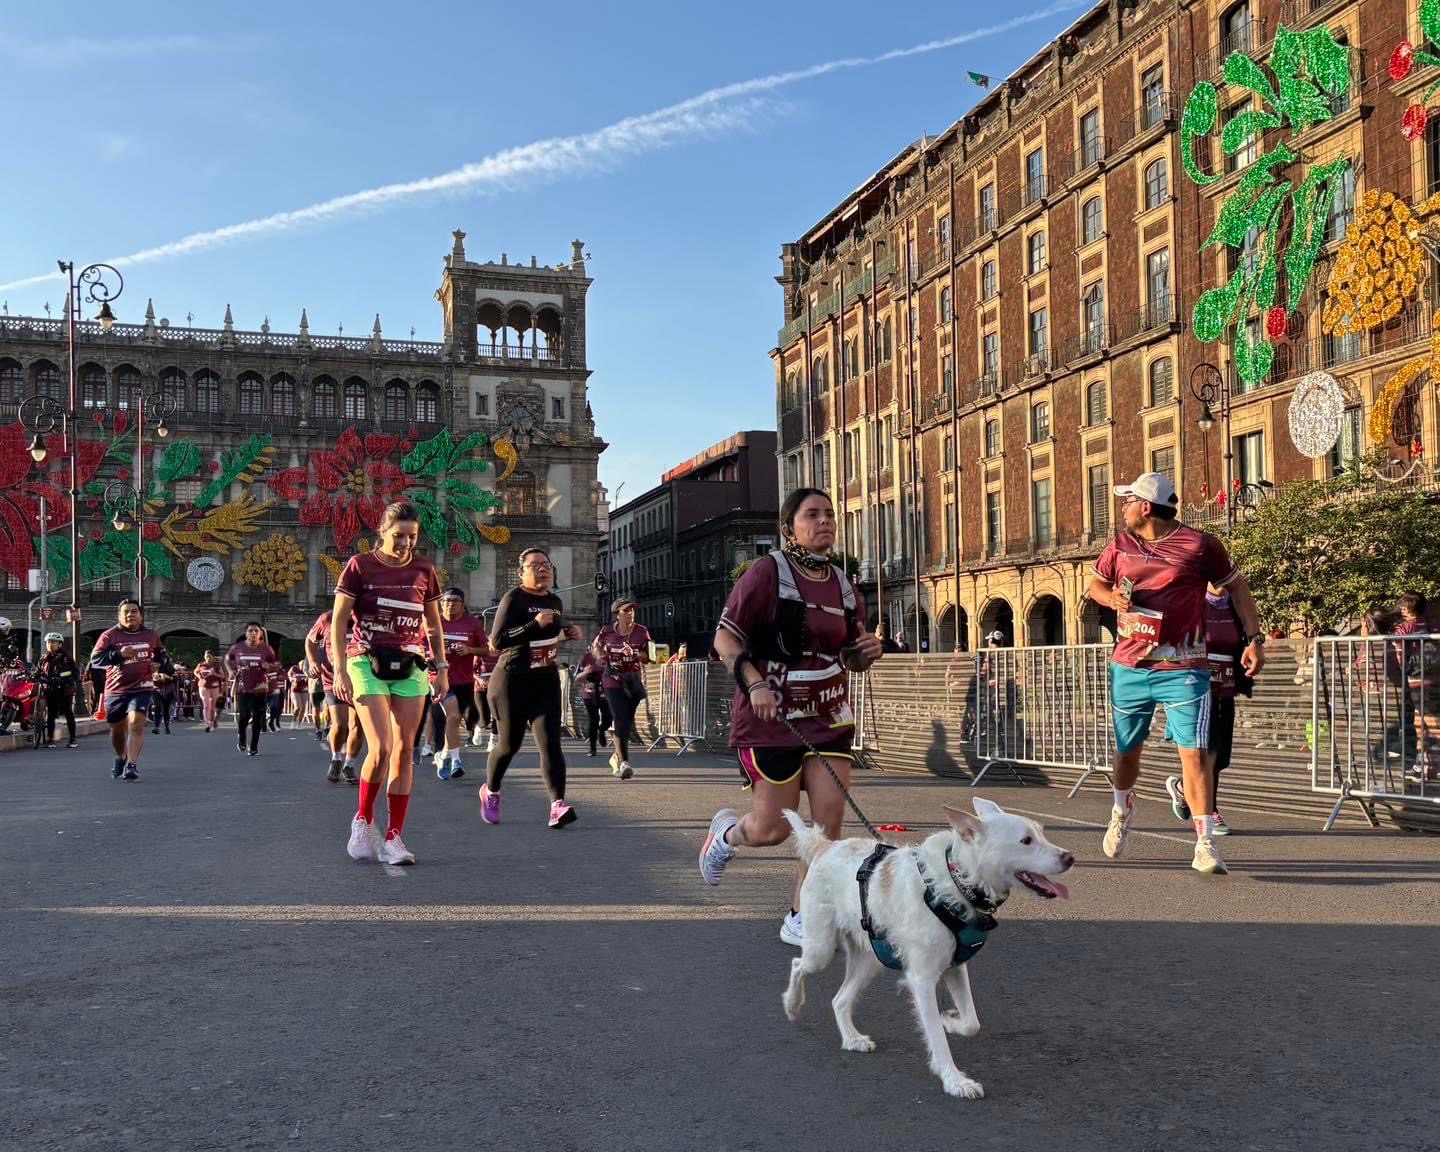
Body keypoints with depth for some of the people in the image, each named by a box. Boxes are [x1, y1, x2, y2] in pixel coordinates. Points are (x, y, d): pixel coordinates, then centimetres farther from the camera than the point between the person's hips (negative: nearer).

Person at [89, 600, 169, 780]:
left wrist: (160, 661, 3)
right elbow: (95, 659, -8)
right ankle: (121, 757, 42)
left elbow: (162, 652, 26)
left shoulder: (151, 636, 8)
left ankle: (132, 765, -20)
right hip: (115, 690, 1)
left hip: (141, 689, -1)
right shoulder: (109, 635, -1)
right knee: (117, 729, 14)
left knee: (136, 725, -19)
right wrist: (118, 654, -21)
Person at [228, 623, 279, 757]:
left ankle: (254, 747, 19)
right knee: (243, 716, -12)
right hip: (242, 688, 0)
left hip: (260, 688, 0)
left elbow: (277, 664, 6)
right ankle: (240, 736, 22)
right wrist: (231, 670, 4)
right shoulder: (237, 648, -2)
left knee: (257, 719, 4)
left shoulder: (266, 649, -4)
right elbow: (227, 658, 19)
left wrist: (269, 666, -14)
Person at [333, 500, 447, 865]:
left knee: (405, 749, 1)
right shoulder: (360, 565, -3)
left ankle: (393, 838, 8)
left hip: (411, 666, 4)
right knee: (381, 748, -14)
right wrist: (339, 669, -9)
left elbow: (434, 623, 15)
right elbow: (338, 619, -2)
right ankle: (363, 820, 11)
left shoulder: (424, 569, 7)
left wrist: (442, 667, 10)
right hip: (368, 663, -3)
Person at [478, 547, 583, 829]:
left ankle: (557, 805, -18)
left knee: (550, 741, -10)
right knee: (509, 743, 5)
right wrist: (535, 624, -29)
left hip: (546, 680, 5)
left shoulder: (556, 602, 11)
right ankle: (490, 792, 33)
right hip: (512, 680, -5)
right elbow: (497, 641, -21)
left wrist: (569, 632, 8)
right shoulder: (513, 599, -11)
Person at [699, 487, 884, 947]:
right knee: (774, 829, 1)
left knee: (830, 818, -4)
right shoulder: (767, 572, -9)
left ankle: (800, 920, 11)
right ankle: (725, 831, 37)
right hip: (773, 719, -5)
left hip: (830, 717, 5)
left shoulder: (844, 587, 9)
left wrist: (867, 652, -3)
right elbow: (725, 637, -9)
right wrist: (754, 683, -22)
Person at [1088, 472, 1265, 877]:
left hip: (1183, 670, -4)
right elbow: (1096, 583, 21)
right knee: (1127, 750, 16)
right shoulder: (1121, 544, 8)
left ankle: (1205, 846, -8)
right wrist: (1110, 596, -3)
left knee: (1194, 753, -11)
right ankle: (1122, 809, 44)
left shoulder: (1199, 544, -4)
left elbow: (1237, 587, 5)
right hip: (1128, 667, 4)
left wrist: (1254, 638, -2)